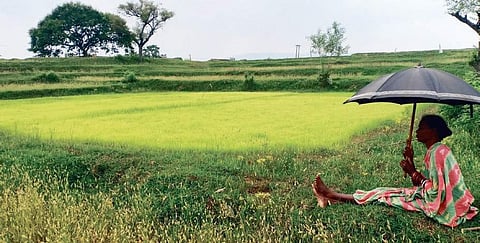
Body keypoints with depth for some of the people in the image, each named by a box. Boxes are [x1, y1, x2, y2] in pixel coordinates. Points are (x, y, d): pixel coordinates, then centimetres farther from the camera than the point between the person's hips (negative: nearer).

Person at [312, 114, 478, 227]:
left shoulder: (436, 152, -21)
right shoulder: (439, 150, 10)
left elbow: (436, 192, -25)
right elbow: (425, 183, 9)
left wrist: (412, 173, -16)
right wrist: (411, 163, -1)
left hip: (443, 209, -9)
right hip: (448, 203, 9)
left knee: (384, 195, -5)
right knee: (386, 191, 5)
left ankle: (333, 197, 4)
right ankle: (332, 198, 7)